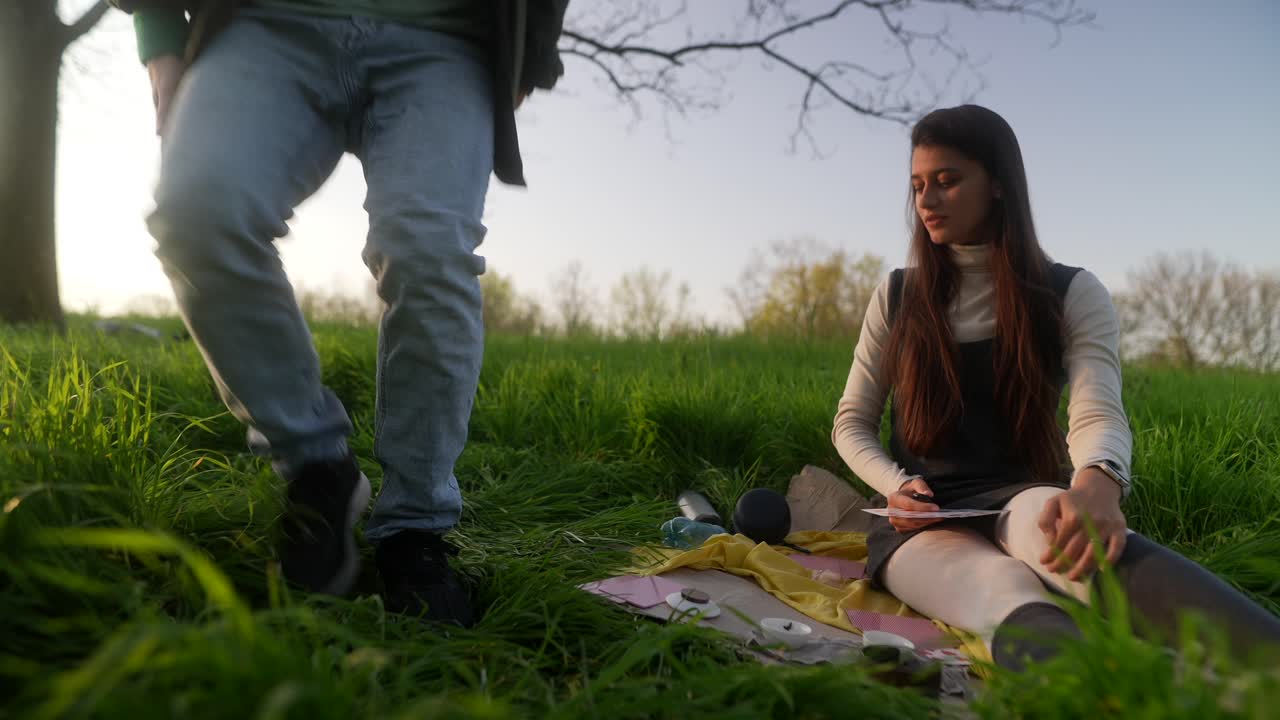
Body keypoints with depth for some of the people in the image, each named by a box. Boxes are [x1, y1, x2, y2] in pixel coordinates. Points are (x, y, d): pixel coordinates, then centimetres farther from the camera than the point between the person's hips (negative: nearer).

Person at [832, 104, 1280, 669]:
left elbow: (1098, 412, -14)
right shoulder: (896, 297, 8)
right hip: (923, 522, 1)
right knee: (1008, 597, -36)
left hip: (1020, 496, 0)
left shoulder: (1072, 294, 3)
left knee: (1055, 523, -40)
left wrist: (1098, 480, -39)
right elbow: (851, 423, 11)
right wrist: (896, 486, -11)